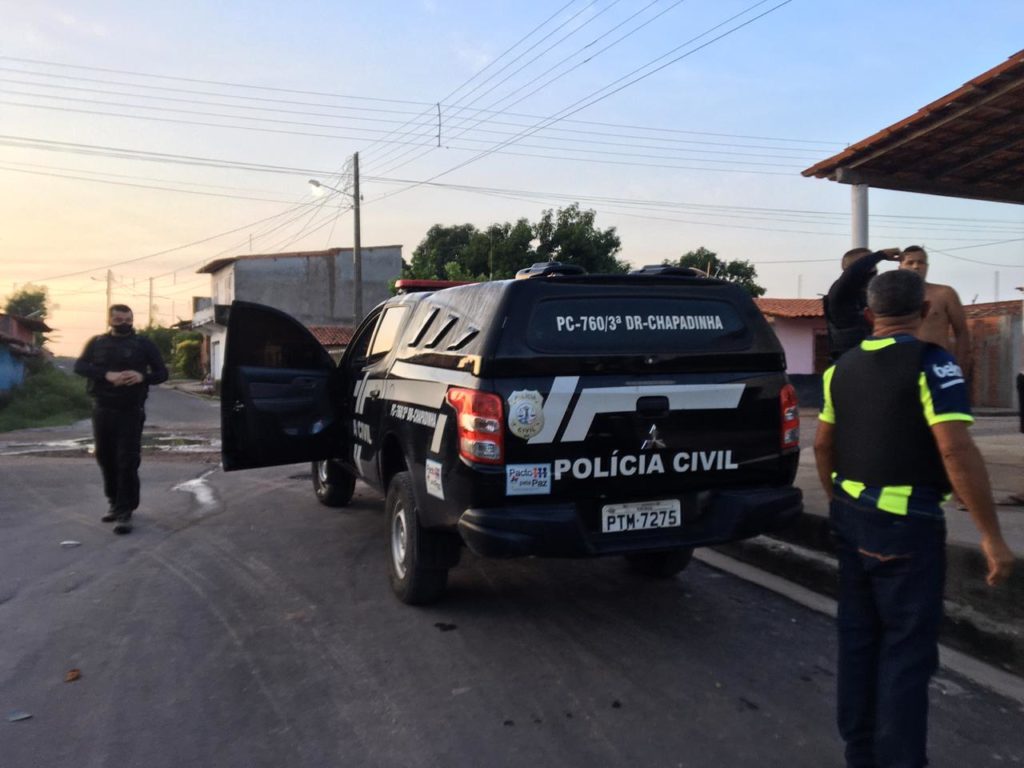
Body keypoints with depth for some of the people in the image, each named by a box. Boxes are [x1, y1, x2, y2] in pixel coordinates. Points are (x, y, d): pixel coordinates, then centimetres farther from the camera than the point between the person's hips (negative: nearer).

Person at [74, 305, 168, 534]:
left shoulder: (143, 344, 3)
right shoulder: (97, 343, 9)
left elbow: (162, 373, 3)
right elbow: (79, 366, -5)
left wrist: (142, 377, -18)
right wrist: (107, 375, -22)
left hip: (130, 411, -3)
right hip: (102, 410, 3)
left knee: (127, 461, -7)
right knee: (105, 458, 11)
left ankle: (125, 511, -4)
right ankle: (115, 503, 26)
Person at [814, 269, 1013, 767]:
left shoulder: (843, 367, 8)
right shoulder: (931, 364, -13)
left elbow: (823, 444, 14)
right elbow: (956, 450, -21)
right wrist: (992, 535, -17)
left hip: (852, 516, 7)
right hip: (906, 523, -7)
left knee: (858, 635, 15)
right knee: (907, 647, 2)